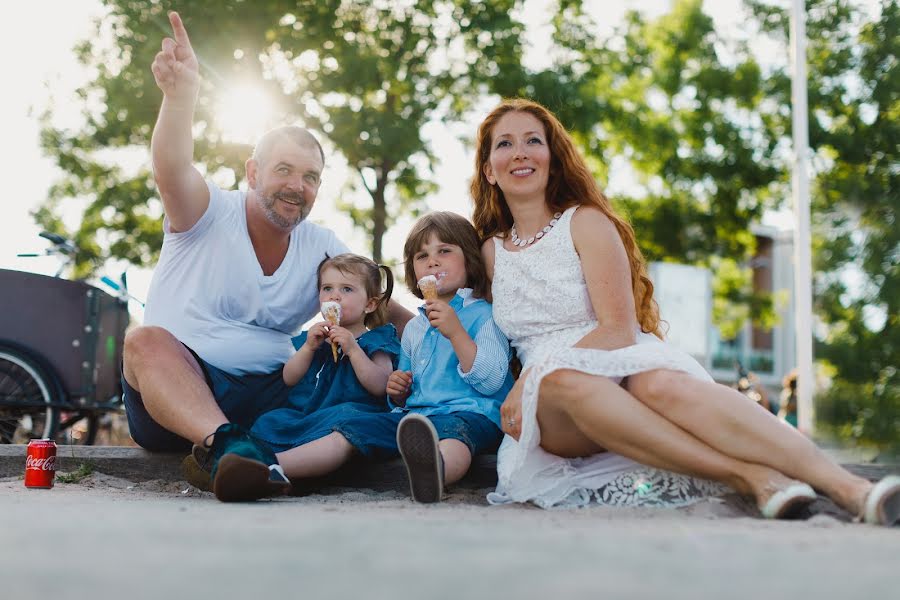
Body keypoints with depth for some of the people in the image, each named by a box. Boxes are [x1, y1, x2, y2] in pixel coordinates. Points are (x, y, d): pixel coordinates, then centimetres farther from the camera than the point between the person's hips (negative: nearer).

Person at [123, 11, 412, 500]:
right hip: (170, 393, -3)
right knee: (146, 340, -35)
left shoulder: (322, 249, 12)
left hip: (266, 396, 4)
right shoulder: (209, 213, 0)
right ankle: (225, 443, -53)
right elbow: (170, 172, -22)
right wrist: (180, 94, -39)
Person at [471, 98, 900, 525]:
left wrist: (530, 379, -16)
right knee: (562, 381, -37)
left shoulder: (586, 222, 5)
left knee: (659, 382, -38)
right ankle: (745, 475, -42)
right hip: (553, 412, 2)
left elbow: (618, 329, -6)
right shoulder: (491, 251, 18)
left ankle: (851, 489, -50)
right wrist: (530, 382, 0)